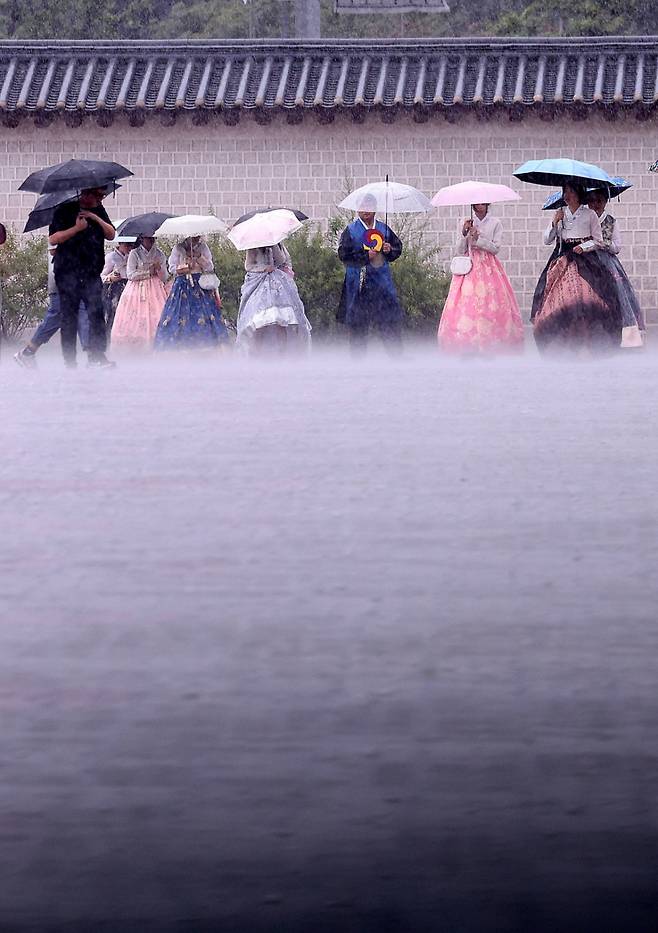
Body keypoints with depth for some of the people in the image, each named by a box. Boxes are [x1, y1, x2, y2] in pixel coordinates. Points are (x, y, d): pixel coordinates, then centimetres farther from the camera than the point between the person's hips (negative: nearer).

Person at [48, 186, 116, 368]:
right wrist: (76, 228, -14)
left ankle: (97, 356, -12)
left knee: (96, 313, -10)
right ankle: (69, 360, 3)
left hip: (92, 273, 3)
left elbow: (111, 235, 9)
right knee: (69, 317, 0)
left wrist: (96, 219, -5)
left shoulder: (99, 211, 15)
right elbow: (53, 239, -6)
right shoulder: (65, 211, 0)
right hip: (68, 272, -3)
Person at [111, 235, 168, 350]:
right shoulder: (134, 254, 0)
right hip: (137, 291, -2)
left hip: (155, 290, 2)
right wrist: (149, 272, -8)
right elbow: (131, 275, -7)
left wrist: (159, 269, -11)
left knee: (156, 318, -10)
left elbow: (164, 278, 9)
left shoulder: (159, 254, 9)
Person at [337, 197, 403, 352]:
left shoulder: (384, 228, 11)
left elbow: (398, 248, 18)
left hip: (382, 280, 3)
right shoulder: (350, 231, 0)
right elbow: (344, 255, -7)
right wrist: (366, 256, -15)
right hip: (359, 280, -3)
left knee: (392, 318, 0)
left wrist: (390, 250, -5)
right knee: (358, 323, -1)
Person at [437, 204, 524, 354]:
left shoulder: (495, 223, 5)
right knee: (467, 306, -10)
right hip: (469, 267, 1)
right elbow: (460, 251, 6)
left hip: (489, 268, -1)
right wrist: (464, 233, -8)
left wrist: (477, 238, -11)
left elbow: (495, 248, -2)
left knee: (491, 307, -10)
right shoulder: (468, 223, 10)